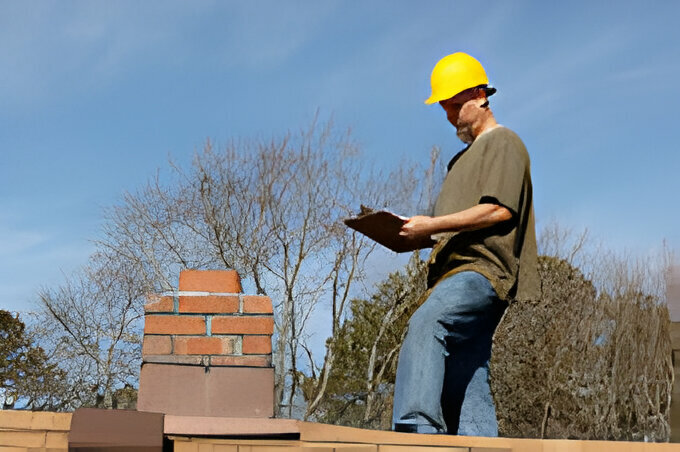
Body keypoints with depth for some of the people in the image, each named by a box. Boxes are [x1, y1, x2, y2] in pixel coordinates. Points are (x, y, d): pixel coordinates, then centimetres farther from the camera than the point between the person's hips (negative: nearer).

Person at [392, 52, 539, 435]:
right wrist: (424, 235, 13)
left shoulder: (503, 143, 4)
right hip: (459, 271, 10)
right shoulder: (464, 158, 32)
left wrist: (434, 225, -13)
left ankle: (416, 425, -45)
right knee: (467, 387, 2)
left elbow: (499, 210, -12)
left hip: (483, 269, -10)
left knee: (425, 324, -33)